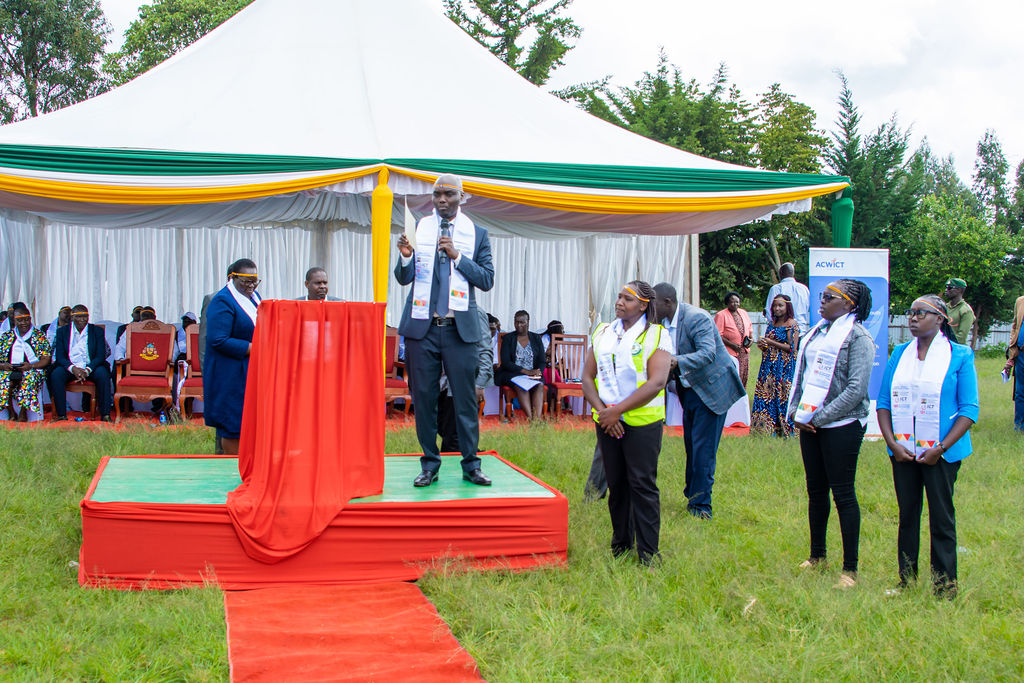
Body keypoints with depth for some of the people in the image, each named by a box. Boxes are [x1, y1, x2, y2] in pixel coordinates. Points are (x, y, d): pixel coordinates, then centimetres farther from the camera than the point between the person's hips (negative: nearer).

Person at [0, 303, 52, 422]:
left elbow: (46, 360, 0)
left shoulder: (39, 335, 8)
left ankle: (23, 413, -27)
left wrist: (31, 366, -17)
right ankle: (11, 412, -19)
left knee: (30, 377, -37)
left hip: (33, 370, -2)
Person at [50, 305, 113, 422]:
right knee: (56, 374, -29)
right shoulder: (62, 332, 7)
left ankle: (105, 415, -28)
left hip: (91, 368, -1)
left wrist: (87, 370, -20)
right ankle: (61, 415, -24)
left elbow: (100, 356, -3)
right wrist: (73, 368, -21)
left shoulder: (97, 331, 5)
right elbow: (59, 356, -1)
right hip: (69, 367, 1)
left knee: (103, 374, -32)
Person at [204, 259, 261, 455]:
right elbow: (218, 341, -21)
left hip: (254, 372, 8)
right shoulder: (222, 302, -14)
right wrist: (252, 348, -20)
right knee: (233, 425, -2)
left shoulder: (253, 296, 12)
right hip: (231, 374, -8)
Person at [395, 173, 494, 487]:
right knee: (424, 397, 3)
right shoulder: (418, 228, 7)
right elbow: (404, 278, 8)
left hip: (459, 329, -1)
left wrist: (457, 256, -11)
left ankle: (471, 465, 11)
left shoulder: (476, 233, 6)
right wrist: (406, 257, -14)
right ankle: (430, 464, 14)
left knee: (465, 397, 1)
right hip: (422, 326, 1)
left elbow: (487, 280, 1)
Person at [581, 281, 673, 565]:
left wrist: (617, 410, -16)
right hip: (607, 422, 4)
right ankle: (620, 546, 22)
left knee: (643, 485, -3)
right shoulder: (602, 332, 12)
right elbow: (587, 376, 8)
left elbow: (657, 382, -13)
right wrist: (601, 410, -8)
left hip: (642, 422, -4)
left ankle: (648, 553, 4)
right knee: (616, 484, 10)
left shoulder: (657, 335, -3)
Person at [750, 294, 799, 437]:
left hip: (784, 365, -7)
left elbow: (792, 348, -13)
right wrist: (762, 344, 2)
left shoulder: (791, 324, -7)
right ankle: (766, 426, 10)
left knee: (782, 396, -6)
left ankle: (786, 428, 2)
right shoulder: (772, 323, 14)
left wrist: (771, 342, -13)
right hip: (769, 365, 7)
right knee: (766, 394, 4)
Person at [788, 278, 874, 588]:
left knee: (843, 493, -3)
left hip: (842, 425, -7)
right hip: (809, 424, 7)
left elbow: (856, 390, -16)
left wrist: (820, 417, -15)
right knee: (816, 491, 14)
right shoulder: (816, 332, 11)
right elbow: (800, 375, 16)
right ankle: (816, 555, 28)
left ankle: (850, 569, 4)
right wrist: (796, 411, 1)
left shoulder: (857, 336, -10)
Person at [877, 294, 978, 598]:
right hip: (903, 450, 4)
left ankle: (945, 586, 9)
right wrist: (892, 442, -6)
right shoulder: (900, 354, 8)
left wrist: (941, 448, -14)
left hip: (942, 453, -4)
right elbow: (883, 402, 7)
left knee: (942, 516, 1)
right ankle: (906, 579, 21)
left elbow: (969, 410, -7)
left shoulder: (959, 356, -4)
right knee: (907, 514, 11)